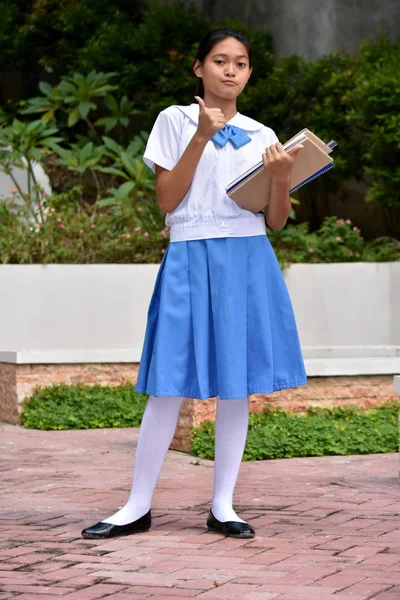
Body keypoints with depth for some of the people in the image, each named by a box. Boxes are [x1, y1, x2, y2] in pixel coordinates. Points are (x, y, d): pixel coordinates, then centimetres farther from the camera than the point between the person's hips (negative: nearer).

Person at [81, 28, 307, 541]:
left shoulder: (261, 135, 12)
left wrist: (282, 178, -9)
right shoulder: (176, 121, 5)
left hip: (249, 262, 3)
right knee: (170, 385, -5)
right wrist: (201, 137, -11)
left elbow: (276, 220, 11)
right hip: (191, 260, -3)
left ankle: (222, 506, 12)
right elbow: (168, 201, -4)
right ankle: (138, 506, 5)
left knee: (238, 384, 3)